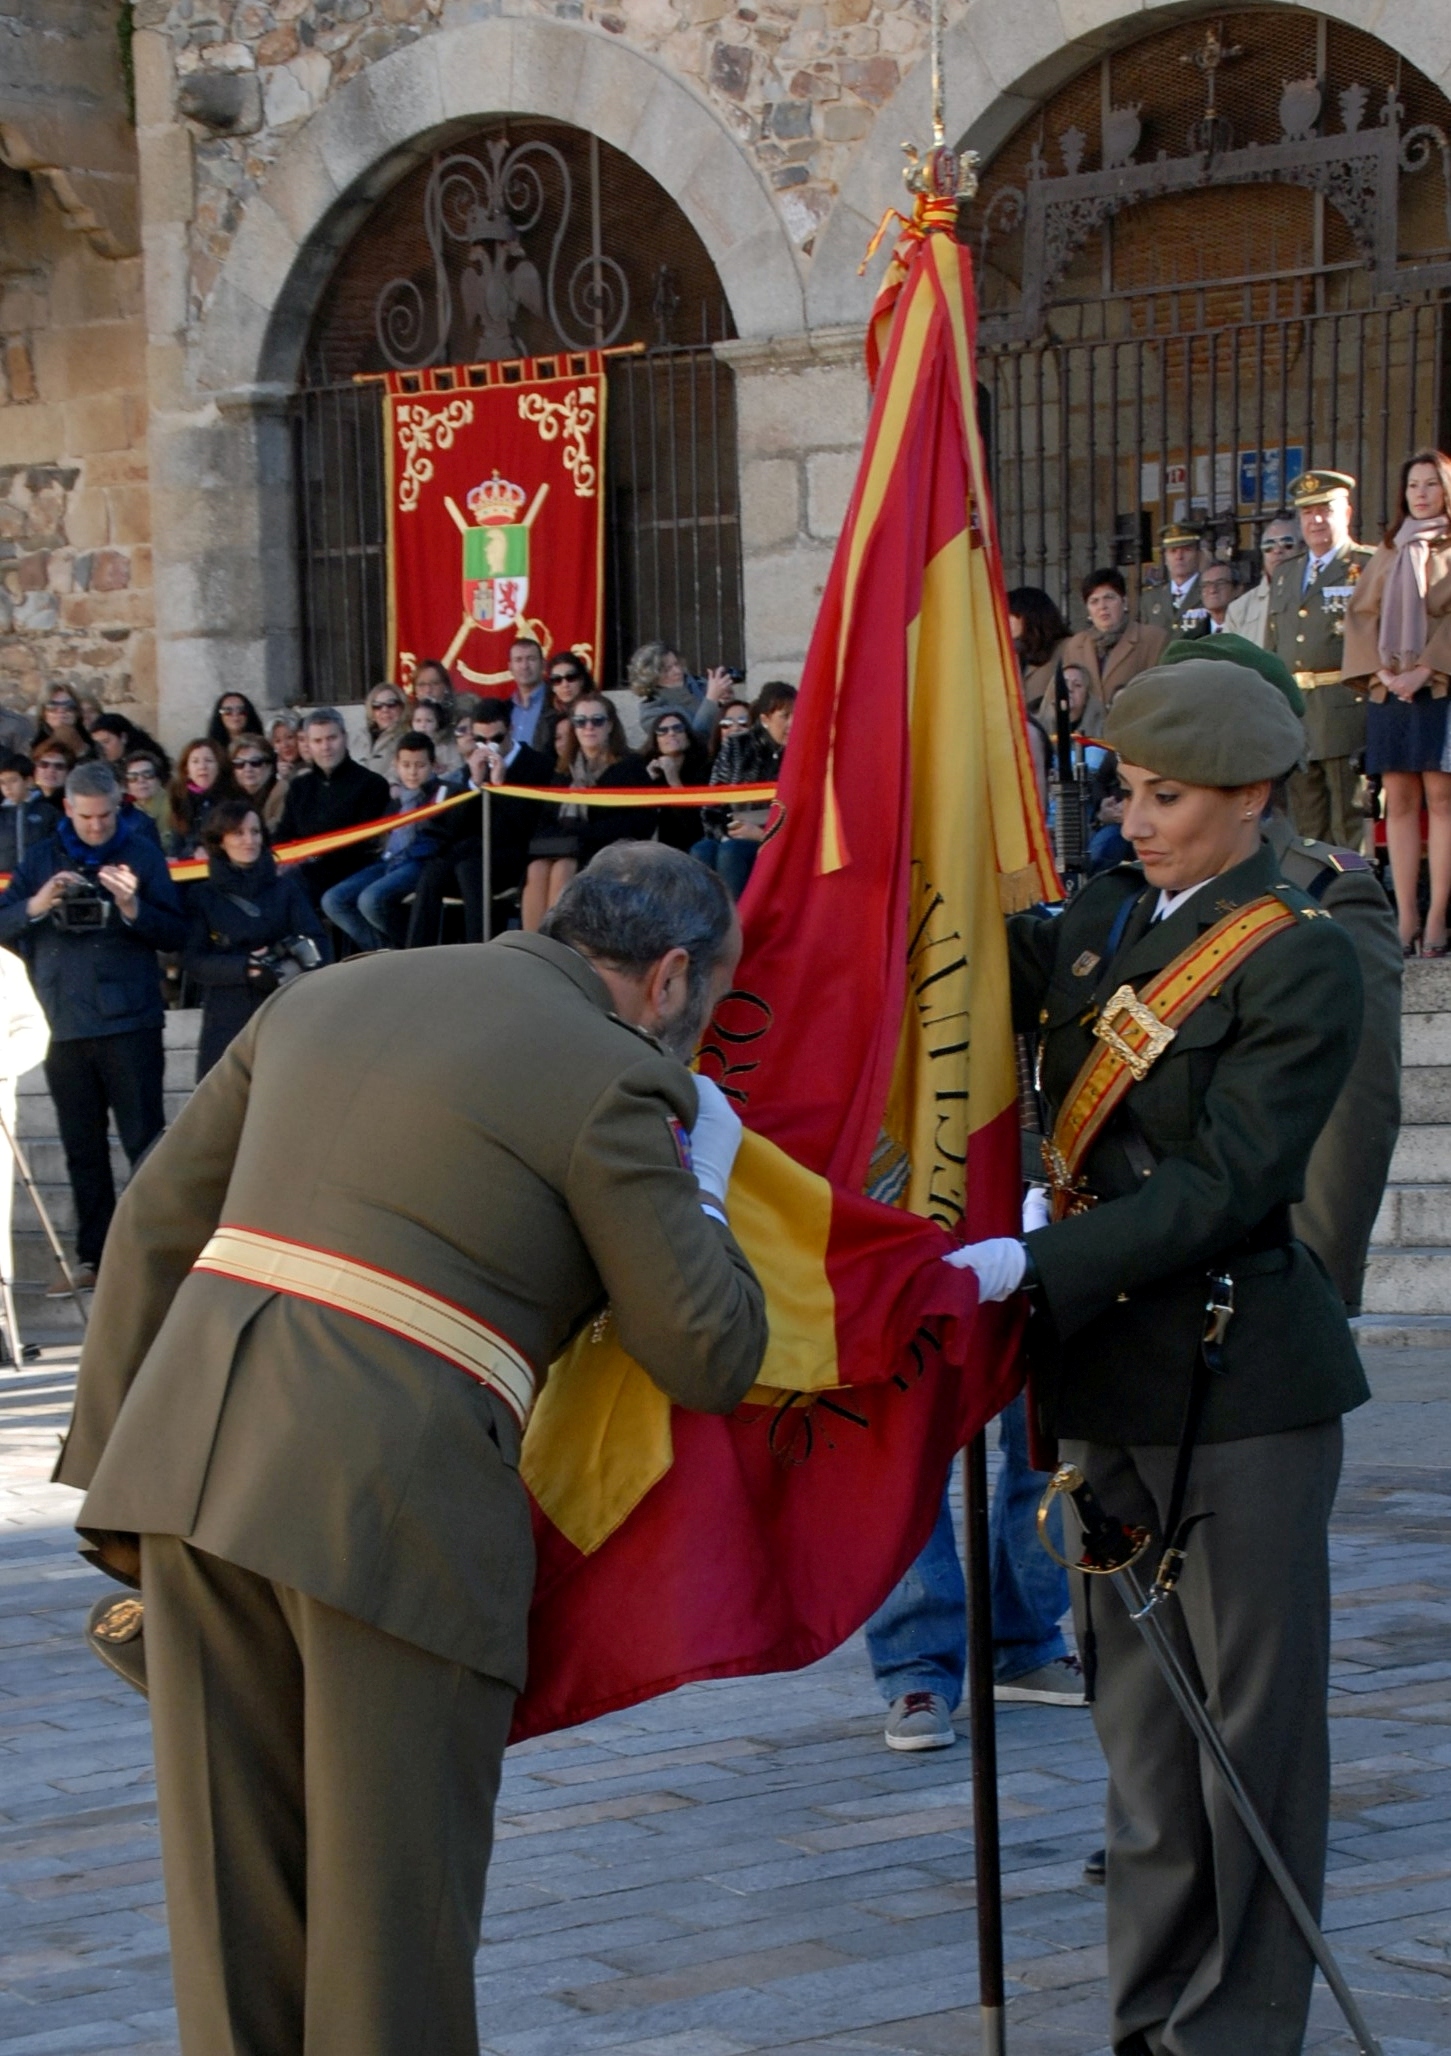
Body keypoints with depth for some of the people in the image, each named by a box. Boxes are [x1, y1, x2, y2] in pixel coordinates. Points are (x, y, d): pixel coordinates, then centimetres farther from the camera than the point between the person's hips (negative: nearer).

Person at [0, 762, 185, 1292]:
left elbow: (176, 934, -5)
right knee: (83, 1149, 8)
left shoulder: (141, 853, 0)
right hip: (63, 1025, 4)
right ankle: (93, 1256, 13)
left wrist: (132, 907, -22)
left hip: (129, 1023, -3)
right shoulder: (44, 858, 9)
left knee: (146, 1142, -5)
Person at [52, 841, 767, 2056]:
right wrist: (700, 1182, 15)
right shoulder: (610, 1078, -2)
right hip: (391, 1499, -6)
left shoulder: (326, 997, 19)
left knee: (234, 1894, 13)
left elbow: (157, 1222, 19)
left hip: (189, 1446, 6)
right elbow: (711, 1360, -1)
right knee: (392, 1904, 5)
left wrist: (111, 1456, 21)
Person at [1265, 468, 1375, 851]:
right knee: (1306, 825, 9)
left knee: (1350, 824, -5)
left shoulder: (1369, 567, -2)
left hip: (1345, 713, -7)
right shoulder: (1285, 575, 20)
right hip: (1293, 711, 7)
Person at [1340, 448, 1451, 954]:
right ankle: (1406, 921, -1)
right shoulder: (1389, 553, 17)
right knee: (1400, 803, 0)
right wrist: (1383, 671, -5)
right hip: (1390, 690, 4)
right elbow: (1362, 614, 10)